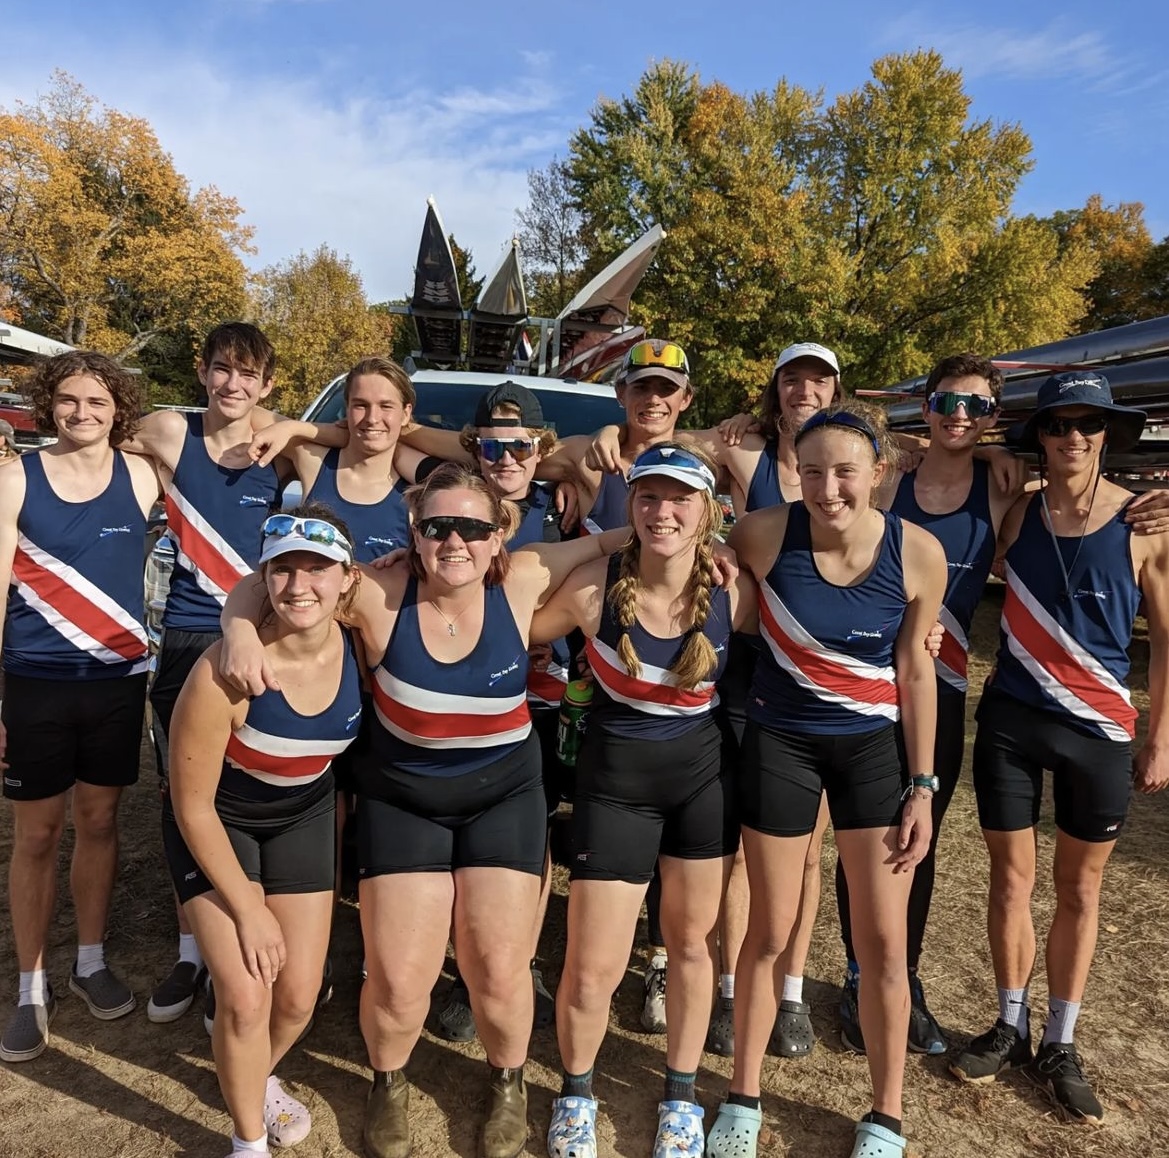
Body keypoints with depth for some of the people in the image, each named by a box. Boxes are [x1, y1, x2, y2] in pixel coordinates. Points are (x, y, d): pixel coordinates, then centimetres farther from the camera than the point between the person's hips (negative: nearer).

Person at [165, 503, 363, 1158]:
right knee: (245, 998, -9)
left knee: (299, 997, 7)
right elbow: (192, 805, -21)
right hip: (216, 824, -3)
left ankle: (260, 1078, 44)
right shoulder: (226, 672, -33)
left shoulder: (358, 648, -22)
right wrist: (248, 909, -14)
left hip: (305, 816, 4)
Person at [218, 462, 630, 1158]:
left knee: (499, 971, 0)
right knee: (398, 980, -1)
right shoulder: (382, 594, -18)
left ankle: (510, 1082, 35)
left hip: (503, 795, 1)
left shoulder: (521, 581, -13)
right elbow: (258, 585, -10)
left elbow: (604, 542, 2)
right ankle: (390, 1082, 36)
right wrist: (243, 631, -30)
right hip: (401, 800, 0)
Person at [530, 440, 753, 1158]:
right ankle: (576, 1093, 35)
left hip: (706, 775, 2)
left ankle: (682, 1096, 41)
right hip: (615, 781, -1)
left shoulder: (735, 594, -14)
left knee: (694, 943, 16)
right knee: (593, 971, 2)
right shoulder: (592, 587, -19)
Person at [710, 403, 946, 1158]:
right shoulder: (765, 535, -19)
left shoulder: (919, 554, -15)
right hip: (781, 743, 0)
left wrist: (923, 784, -2)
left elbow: (915, 669, -5)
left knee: (884, 940, 7)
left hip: (875, 747, 1)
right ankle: (744, 1097, 32)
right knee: (771, 932, 10)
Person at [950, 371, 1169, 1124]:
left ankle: (1061, 1046, 28)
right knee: (1011, 877, 10)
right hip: (1009, 721, 1)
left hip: (1099, 731, -1)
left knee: (1080, 890, 12)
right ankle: (1012, 1027, 29)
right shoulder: (1015, 516, -1)